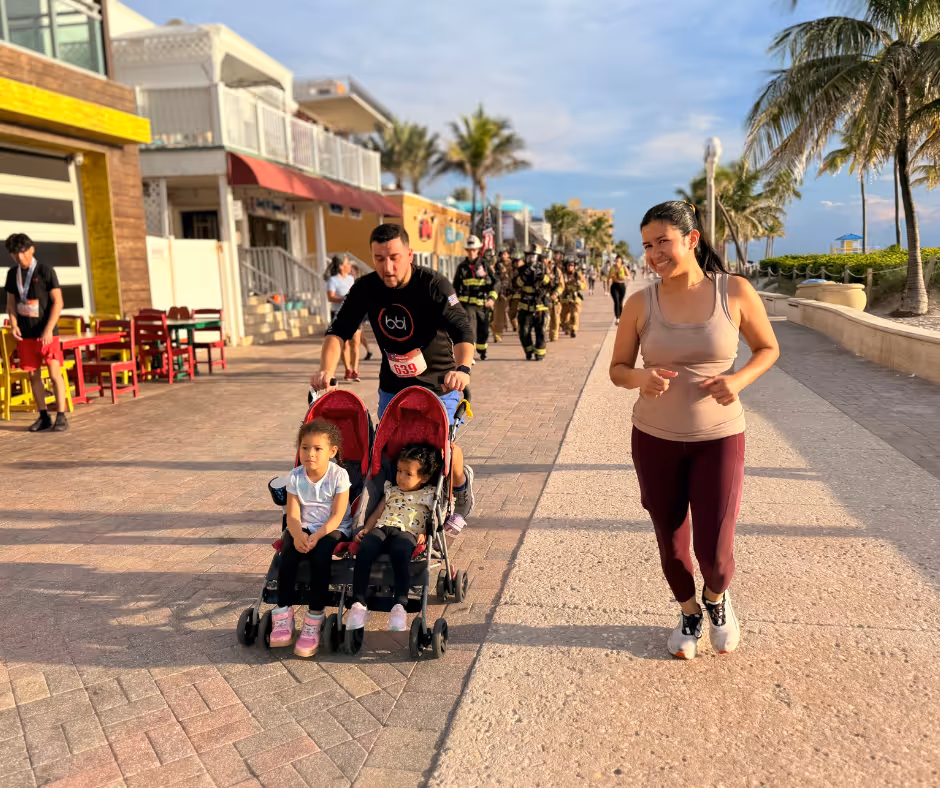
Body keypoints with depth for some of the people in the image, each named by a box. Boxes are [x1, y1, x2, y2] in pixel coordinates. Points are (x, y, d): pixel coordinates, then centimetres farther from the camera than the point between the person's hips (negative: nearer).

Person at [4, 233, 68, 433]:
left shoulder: (46, 271, -7)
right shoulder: (12, 274, 7)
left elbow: (58, 302, -10)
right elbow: (11, 303, 14)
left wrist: (49, 329, -17)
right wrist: (13, 325, -3)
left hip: (46, 333, -5)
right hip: (25, 334, 5)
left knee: (55, 374, -7)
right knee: (33, 375, 6)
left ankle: (61, 417, 0)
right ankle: (43, 417, 14)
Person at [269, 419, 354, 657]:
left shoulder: (339, 475, -10)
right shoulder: (296, 476, -1)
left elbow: (337, 516, -13)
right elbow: (293, 515, -5)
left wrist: (317, 536, -27)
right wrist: (298, 534, -26)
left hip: (333, 530, -3)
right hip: (304, 529, 3)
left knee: (321, 554, -32)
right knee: (288, 554, -27)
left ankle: (313, 622, -22)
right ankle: (283, 615, -17)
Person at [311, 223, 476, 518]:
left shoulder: (434, 284, -19)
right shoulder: (366, 288, -8)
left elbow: (461, 330, -30)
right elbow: (339, 330, -12)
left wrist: (462, 368, -49)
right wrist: (326, 370, -30)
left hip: (439, 385, -3)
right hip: (392, 387, 3)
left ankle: (461, 481, 28)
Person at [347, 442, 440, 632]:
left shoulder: (428, 495, 19)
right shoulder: (392, 491, 32)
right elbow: (377, 513, 28)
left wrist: (424, 533, -9)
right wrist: (366, 529, 11)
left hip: (407, 532, -3)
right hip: (382, 528, 4)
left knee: (400, 552, -41)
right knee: (364, 549, -32)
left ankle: (399, 606, -41)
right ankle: (358, 604, -32)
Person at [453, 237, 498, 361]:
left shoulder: (484, 265, 4)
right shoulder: (462, 267, 6)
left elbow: (495, 282, 1)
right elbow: (456, 286, 16)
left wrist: (492, 298, -14)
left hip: (482, 304, 1)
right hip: (467, 304, -1)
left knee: (484, 331, 11)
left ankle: (482, 351, 37)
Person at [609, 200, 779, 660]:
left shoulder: (735, 292, -8)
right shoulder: (641, 303, -7)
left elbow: (768, 349, 4)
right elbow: (617, 369, 1)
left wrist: (739, 380, -16)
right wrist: (640, 378, -23)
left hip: (718, 437, -1)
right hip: (655, 438, 1)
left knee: (714, 549, -2)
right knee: (670, 542, 13)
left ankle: (717, 598, 36)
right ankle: (689, 613, 44)